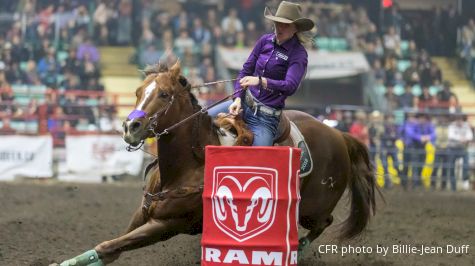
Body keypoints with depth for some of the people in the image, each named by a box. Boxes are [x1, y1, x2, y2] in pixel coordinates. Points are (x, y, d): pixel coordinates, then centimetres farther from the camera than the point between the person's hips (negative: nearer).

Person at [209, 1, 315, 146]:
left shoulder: (299, 54, -11)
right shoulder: (266, 41, 4)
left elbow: (290, 86, -26)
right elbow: (246, 70, 8)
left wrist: (260, 81, -39)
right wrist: (238, 98, -7)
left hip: (266, 116, -6)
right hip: (245, 103, 6)